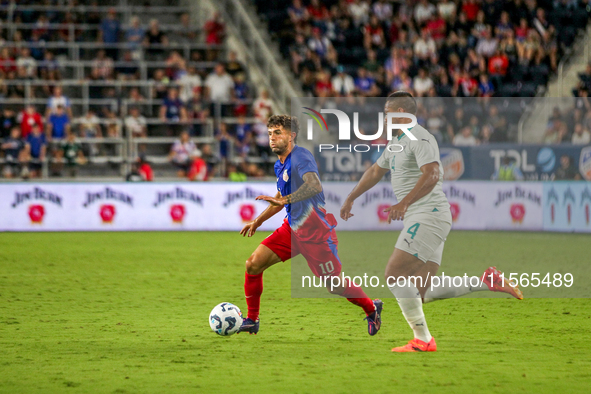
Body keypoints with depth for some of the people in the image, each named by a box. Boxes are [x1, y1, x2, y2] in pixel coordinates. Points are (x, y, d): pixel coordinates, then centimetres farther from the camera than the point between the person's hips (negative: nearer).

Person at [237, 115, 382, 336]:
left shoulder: (300, 157, -18)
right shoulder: (279, 165, 10)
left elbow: (314, 186, -36)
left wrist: (284, 199, -44)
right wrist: (257, 221, 28)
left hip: (316, 230, -8)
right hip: (292, 227, 8)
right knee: (253, 264, -6)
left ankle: (372, 309, 28)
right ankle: (251, 321, 5)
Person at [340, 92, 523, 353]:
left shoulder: (419, 138, -11)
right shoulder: (397, 142, 21)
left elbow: (432, 175, -27)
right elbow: (375, 171, 35)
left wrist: (404, 203, -37)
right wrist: (350, 199, 36)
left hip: (428, 214, -10)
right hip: (419, 220, 10)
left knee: (394, 275, -14)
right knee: (420, 294, 2)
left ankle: (422, 340, -12)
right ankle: (488, 282, 5)